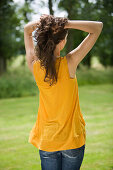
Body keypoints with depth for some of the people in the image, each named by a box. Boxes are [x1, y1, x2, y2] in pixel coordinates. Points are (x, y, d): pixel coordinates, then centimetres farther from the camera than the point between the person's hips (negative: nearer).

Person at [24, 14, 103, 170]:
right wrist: (65, 23, -20)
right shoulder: (69, 63, -19)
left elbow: (27, 30, 9)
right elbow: (98, 27, -12)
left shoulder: (35, 66, -9)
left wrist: (42, 21, -9)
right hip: (73, 139, -3)